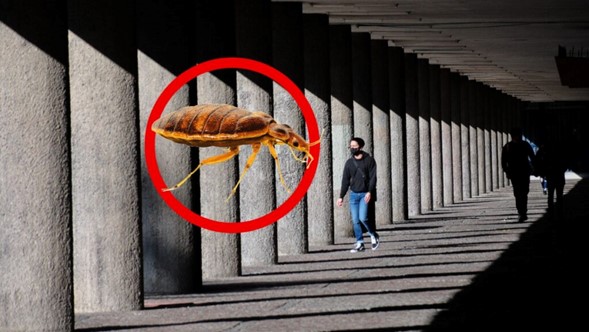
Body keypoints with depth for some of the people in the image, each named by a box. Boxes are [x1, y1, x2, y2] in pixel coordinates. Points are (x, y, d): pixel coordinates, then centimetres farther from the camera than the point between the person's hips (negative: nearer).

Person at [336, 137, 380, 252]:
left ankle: (373, 235, 9)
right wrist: (341, 196, 8)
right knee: (355, 220, 2)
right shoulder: (349, 162, 9)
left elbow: (373, 177, -7)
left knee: (363, 218, -16)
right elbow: (345, 180, 12)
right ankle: (359, 243, 9)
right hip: (354, 194, 4)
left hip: (365, 194, -4)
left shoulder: (369, 160, -2)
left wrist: (370, 192, -19)